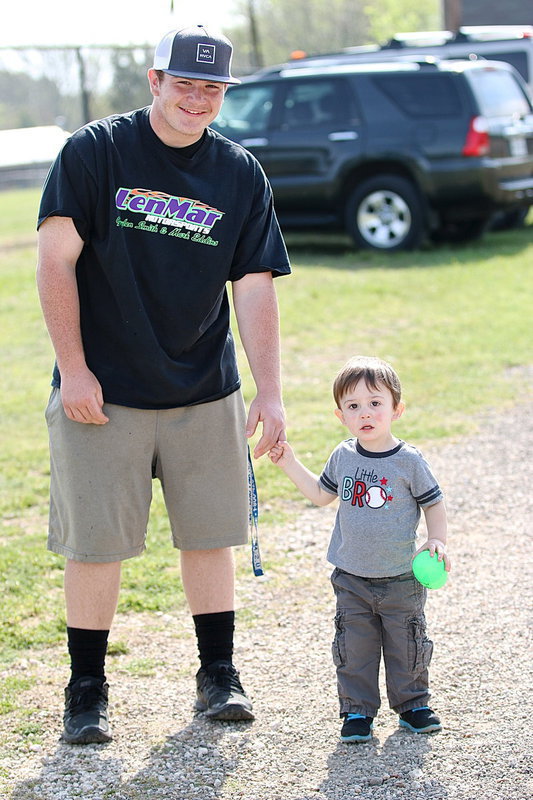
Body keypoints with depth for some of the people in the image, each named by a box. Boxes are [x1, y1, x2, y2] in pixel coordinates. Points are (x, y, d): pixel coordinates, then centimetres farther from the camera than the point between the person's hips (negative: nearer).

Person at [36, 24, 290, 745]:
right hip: (102, 392, -3)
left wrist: (270, 393, -7)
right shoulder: (94, 152, -6)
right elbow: (56, 261, -8)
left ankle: (219, 676, 22)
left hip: (206, 395, 3)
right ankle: (87, 691, 14)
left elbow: (255, 289, 1)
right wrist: (72, 368, -13)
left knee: (210, 534, 8)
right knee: (95, 543, 1)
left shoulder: (242, 175, 3)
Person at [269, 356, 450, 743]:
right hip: (351, 579, 3)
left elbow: (434, 504, 0)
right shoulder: (343, 457, 1)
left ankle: (412, 703, 27)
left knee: (406, 644, 9)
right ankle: (358, 710, 16)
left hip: (401, 580, -3)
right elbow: (322, 494, 18)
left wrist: (437, 541, -14)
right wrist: (290, 464, 12)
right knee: (354, 648, 4)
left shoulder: (409, 461, -10)